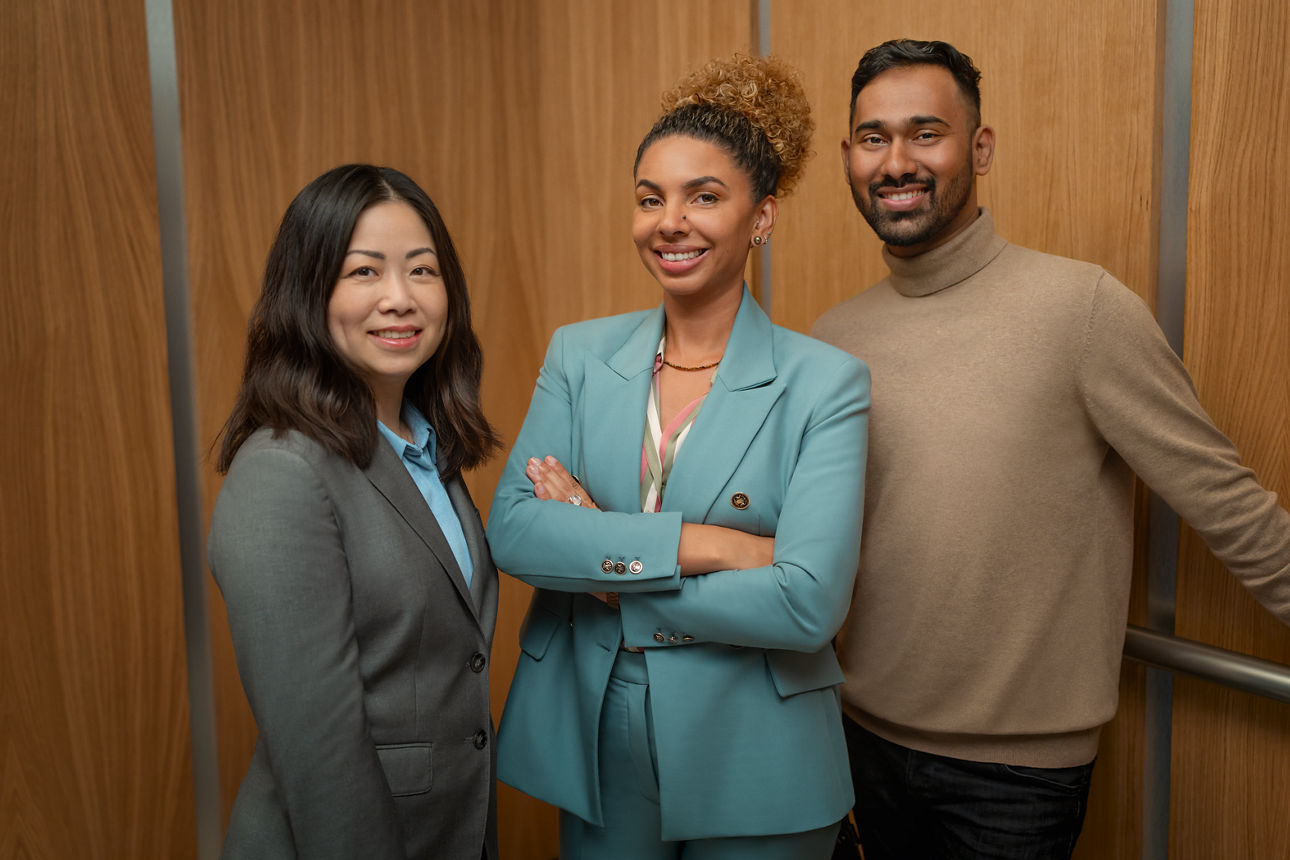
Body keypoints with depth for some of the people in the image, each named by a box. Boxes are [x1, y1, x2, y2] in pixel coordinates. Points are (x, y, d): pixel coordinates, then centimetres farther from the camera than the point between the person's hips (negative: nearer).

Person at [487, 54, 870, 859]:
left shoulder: (825, 382, -12)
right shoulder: (579, 354, -1)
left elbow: (809, 604, -21)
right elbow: (512, 531, -12)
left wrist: (601, 562, -16)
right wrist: (705, 542, -21)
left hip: (754, 763, -2)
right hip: (590, 741, 3)